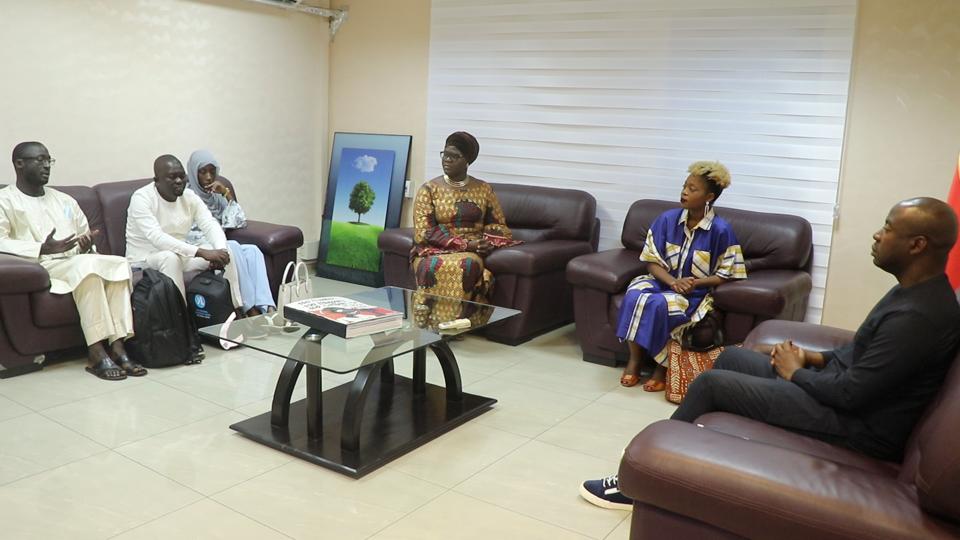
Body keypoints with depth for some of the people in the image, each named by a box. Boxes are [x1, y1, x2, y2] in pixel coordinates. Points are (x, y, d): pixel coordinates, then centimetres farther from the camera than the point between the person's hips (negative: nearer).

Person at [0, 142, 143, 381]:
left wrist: (87, 247, 1)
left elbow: (86, 236, 26)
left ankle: (117, 346, -32)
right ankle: (97, 353, -36)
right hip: (39, 267, -5)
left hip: (77, 263, 6)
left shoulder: (64, 200, 25)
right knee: (86, 265, -35)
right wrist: (43, 249, -22)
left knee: (119, 263, -25)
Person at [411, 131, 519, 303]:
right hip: (436, 251, -2)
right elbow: (424, 232, -8)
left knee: (471, 263, -34)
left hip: (474, 251, 2)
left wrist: (486, 242, -13)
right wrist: (465, 244, -16)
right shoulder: (428, 189, 1)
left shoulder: (484, 189, 10)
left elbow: (497, 223, 11)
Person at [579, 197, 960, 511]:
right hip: (850, 394, 10)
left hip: (858, 424, -10)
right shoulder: (915, 289, 6)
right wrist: (815, 357, 3)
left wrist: (795, 372, -10)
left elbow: (850, 394, -27)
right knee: (731, 358, 14)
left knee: (711, 383, -11)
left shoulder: (917, 316, -27)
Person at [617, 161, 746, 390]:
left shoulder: (721, 230, -11)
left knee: (657, 304, -33)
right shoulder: (668, 219, -1)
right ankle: (634, 360, -14)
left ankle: (662, 366, -12)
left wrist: (694, 283, -20)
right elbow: (653, 262, 0)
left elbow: (727, 275, -6)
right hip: (664, 282, 4)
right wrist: (672, 281, -18)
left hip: (696, 292, -4)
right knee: (634, 296, -29)